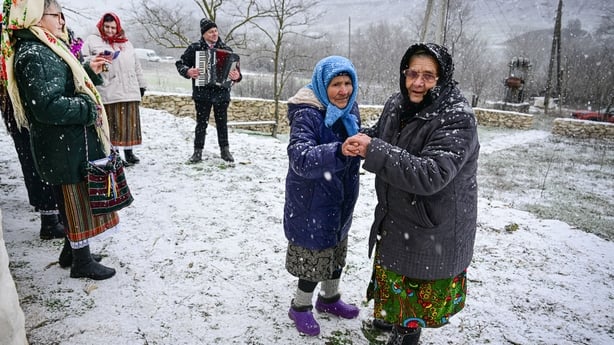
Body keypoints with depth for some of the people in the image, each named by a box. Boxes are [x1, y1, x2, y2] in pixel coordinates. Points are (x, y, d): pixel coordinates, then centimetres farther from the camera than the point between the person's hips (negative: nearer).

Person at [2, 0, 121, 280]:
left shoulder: (44, 49, 14)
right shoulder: (35, 55, -18)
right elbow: (49, 106, -27)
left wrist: (90, 71, 13)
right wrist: (89, 107, -18)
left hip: (69, 143, 10)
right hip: (67, 147, -10)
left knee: (75, 201, 19)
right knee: (78, 201, 1)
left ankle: (71, 250, 34)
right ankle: (82, 262, 15)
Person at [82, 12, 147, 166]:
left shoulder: (125, 43, 20)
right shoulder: (92, 40, 7)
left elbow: (136, 65, 22)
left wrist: (141, 84, 19)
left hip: (129, 91, 4)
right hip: (108, 93, -4)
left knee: (130, 124, 7)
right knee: (112, 125, -3)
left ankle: (129, 152, 17)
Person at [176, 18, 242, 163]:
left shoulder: (226, 49, 4)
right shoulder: (194, 48, 1)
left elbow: (236, 68, 4)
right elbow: (180, 63, 6)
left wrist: (237, 76, -18)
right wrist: (188, 71, -15)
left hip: (222, 92, 1)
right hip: (202, 93, -1)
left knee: (222, 122, 10)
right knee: (201, 122, 5)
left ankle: (225, 150, 22)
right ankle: (198, 151, 15)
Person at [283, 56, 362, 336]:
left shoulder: (348, 108, -1)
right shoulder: (307, 115, -24)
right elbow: (300, 159, -40)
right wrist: (340, 152, -53)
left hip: (340, 201, 8)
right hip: (312, 204, -7)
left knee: (336, 252, 23)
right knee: (314, 257, 8)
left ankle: (329, 298, 48)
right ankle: (300, 307, 34)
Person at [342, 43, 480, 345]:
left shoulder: (457, 119, -25)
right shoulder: (397, 104, -4)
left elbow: (431, 174, -35)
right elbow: (380, 133, 14)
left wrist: (373, 151, -36)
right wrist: (361, 139, -10)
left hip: (434, 227, -7)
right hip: (393, 217, 7)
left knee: (419, 287, 12)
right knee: (391, 275, 27)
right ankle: (390, 316, 54)